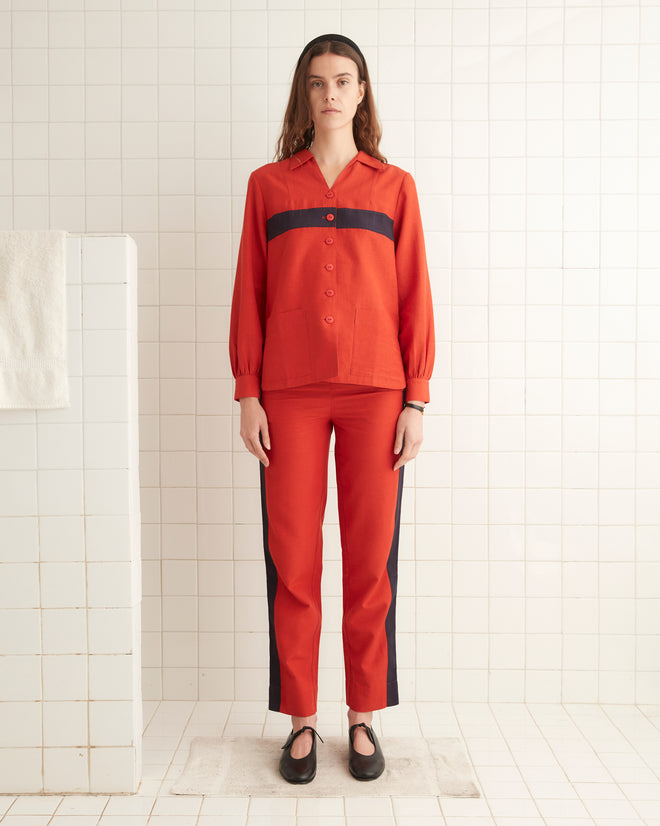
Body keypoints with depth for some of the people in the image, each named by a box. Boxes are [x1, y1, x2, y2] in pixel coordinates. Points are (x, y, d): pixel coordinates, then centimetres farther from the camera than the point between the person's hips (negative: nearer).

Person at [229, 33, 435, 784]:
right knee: (292, 559, 2)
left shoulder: (394, 187, 11)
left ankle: (363, 718, 20)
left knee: (371, 559, 4)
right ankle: (300, 721, 18)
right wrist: (247, 394, -1)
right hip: (289, 392, 0)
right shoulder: (268, 185, 11)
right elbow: (249, 293, 7)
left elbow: (414, 297, 6)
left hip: (375, 391, 0)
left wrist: (416, 399, -2)